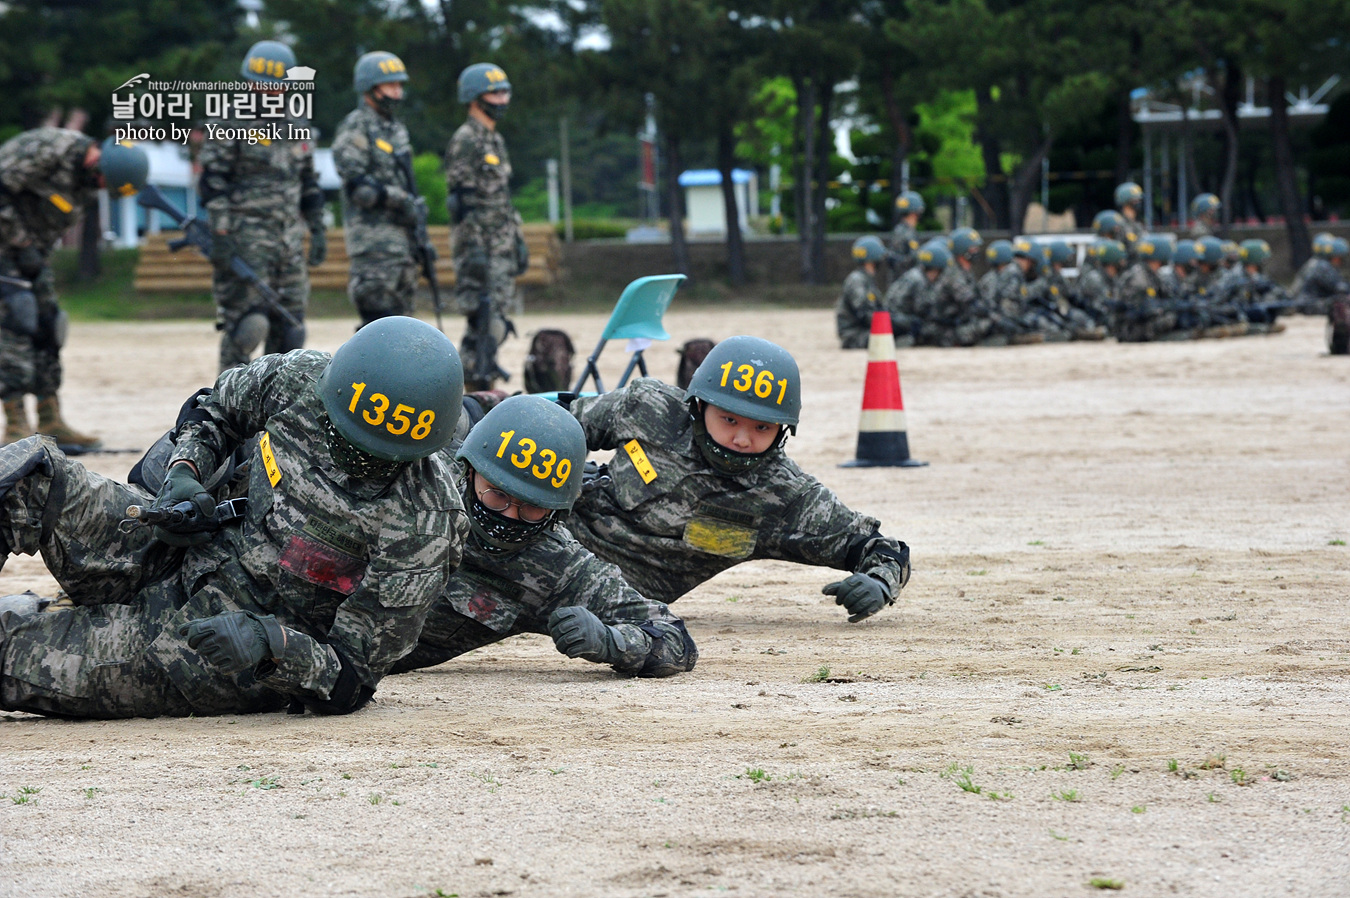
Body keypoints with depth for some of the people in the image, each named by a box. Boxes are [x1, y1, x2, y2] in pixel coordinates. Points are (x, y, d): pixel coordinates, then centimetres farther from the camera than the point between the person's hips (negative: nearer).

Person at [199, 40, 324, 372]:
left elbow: (308, 184, 23)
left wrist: (318, 230, 15)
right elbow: (212, 184, -10)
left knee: (289, 330, 5)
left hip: (289, 238, 7)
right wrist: (220, 236, -18)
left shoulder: (296, 127, 16)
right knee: (247, 325, -13)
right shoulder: (231, 126, -4)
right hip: (246, 239, -6)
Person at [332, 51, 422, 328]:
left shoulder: (396, 129, 19)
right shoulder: (355, 128, -8)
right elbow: (356, 186, -17)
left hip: (401, 239, 9)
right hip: (373, 240, -9)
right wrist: (399, 199, -18)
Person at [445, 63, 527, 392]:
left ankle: (483, 376, 13)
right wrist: (473, 250, -21)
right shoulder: (465, 142, -11)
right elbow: (461, 203, -16)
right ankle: (480, 380, -11)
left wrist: (518, 242, 22)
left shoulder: (496, 141, 18)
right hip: (478, 244, -9)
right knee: (485, 314, -11)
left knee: (498, 314, 8)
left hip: (502, 247, 9)